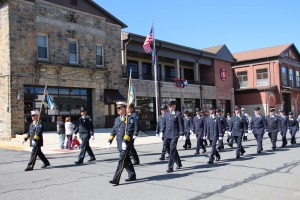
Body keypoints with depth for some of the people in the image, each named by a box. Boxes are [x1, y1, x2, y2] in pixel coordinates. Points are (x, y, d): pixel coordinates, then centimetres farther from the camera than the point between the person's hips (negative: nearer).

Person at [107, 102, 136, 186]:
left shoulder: (129, 119, -8)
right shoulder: (117, 119, 14)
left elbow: (129, 131, -18)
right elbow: (114, 131, 16)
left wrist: (125, 141, -26)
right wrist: (109, 141, 8)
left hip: (126, 144, -7)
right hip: (119, 144, 7)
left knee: (122, 161, -10)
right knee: (126, 161, 16)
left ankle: (116, 179, -11)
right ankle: (132, 176, 29)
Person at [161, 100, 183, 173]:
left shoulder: (178, 114, -4)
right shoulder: (167, 113, 10)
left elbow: (181, 124, -5)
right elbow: (164, 123, 16)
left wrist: (181, 133, -9)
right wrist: (162, 131, 10)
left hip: (174, 135, -6)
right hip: (167, 134, 6)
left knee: (172, 151, -9)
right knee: (173, 150, 16)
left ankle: (170, 167, -6)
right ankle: (179, 164, 33)